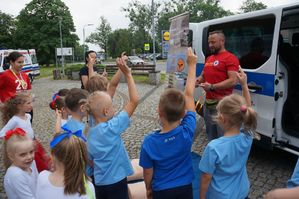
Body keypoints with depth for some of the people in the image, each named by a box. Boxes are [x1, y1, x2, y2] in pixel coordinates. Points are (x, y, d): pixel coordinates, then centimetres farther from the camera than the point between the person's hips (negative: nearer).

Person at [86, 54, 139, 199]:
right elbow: (134, 101, -24)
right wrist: (127, 74, -18)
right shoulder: (111, 127, -23)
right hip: (116, 182, -7)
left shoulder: (90, 133, -1)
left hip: (99, 183, 7)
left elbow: (91, 160, 8)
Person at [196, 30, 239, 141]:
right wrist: (198, 80, 4)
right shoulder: (208, 59, 16)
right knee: (210, 135, 21)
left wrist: (212, 87, -21)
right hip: (208, 102, 8)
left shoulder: (230, 58, -9)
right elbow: (203, 76, 27)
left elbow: (233, 81, -18)